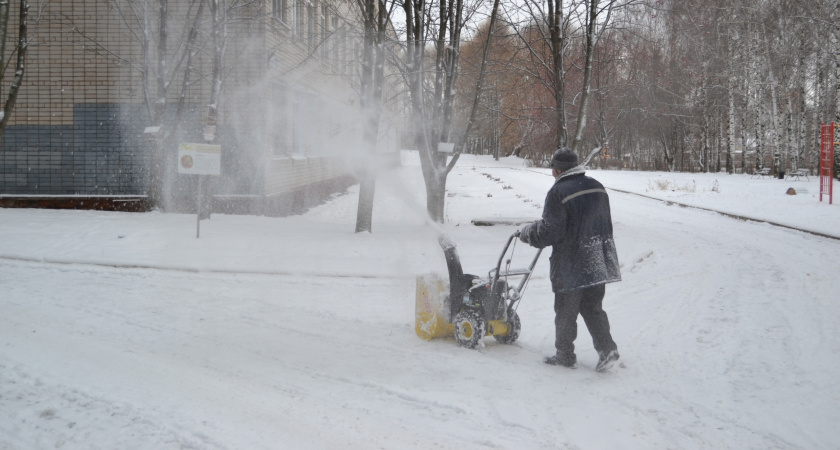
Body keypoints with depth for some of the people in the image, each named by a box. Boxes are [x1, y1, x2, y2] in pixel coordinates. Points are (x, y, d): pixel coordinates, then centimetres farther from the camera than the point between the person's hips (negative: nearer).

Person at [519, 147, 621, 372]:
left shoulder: (558, 192, -14)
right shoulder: (597, 187, 8)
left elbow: (548, 233, -17)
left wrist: (526, 233, 1)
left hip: (570, 265, -6)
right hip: (598, 263, 6)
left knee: (566, 311, 7)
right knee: (592, 308, 16)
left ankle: (565, 355, 17)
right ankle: (607, 348, 6)